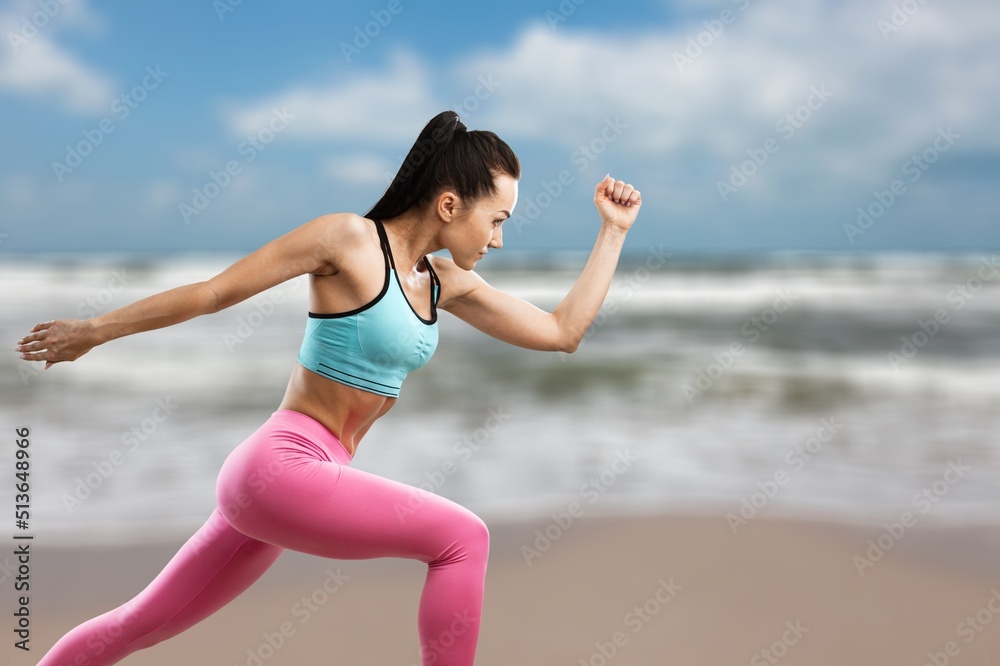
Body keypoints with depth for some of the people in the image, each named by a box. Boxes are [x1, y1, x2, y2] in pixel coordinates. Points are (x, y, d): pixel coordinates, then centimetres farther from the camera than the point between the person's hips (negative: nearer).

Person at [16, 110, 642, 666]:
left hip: (307, 474, 8)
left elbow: (562, 332, 12)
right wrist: (92, 331, 0)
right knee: (462, 538, -10)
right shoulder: (350, 238, -12)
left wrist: (614, 230, 14)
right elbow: (213, 292, -8)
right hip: (280, 465, -8)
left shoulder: (447, 284, 9)